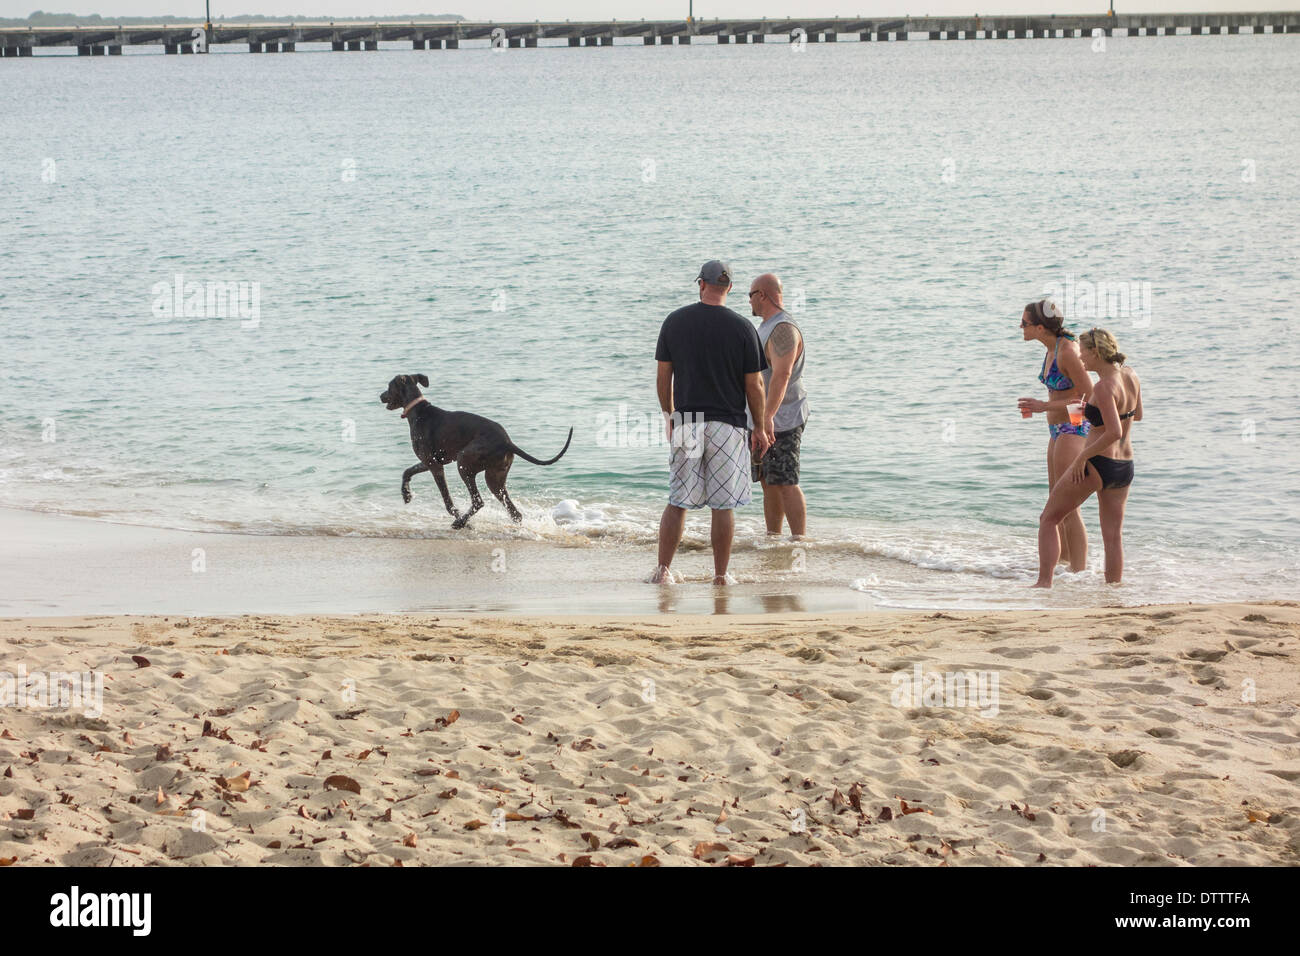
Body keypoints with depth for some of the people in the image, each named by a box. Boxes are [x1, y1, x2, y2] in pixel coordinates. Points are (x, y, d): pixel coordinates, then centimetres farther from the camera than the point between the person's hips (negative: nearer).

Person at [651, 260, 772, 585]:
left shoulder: (674, 322, 1)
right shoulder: (742, 329, -5)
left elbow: (663, 377, 5)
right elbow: (754, 385, -3)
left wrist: (669, 416, 19)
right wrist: (760, 428, 7)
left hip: (685, 422, 2)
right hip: (727, 424, -2)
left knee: (677, 501, 10)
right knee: (723, 505, 3)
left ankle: (663, 570, 8)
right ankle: (720, 575, 6)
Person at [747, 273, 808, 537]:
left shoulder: (783, 330, -18)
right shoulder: (767, 327, 16)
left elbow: (781, 375, -30)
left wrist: (768, 417, -37)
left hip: (782, 421, -10)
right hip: (762, 419, 10)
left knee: (785, 483, -11)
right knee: (768, 482, 11)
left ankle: (800, 541, -10)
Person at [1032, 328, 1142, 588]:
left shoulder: (1104, 386, -19)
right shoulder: (1131, 376, 4)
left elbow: (1114, 432, -27)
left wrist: (1083, 456, -18)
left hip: (1096, 464, -7)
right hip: (1124, 467, 7)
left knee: (1048, 519, 7)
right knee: (1113, 535, 11)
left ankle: (1044, 583, 3)